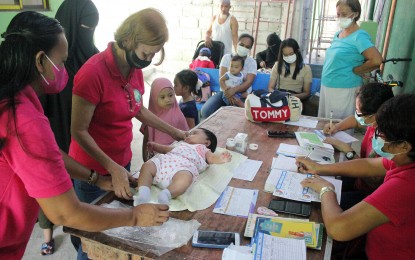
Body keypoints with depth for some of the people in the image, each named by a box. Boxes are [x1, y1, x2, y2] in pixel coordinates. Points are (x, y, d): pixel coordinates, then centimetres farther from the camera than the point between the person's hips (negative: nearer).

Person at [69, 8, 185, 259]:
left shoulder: (135, 69, -2)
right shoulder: (93, 73, -24)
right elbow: (79, 131, -20)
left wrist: (174, 132, 12)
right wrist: (112, 168, -25)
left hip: (123, 161, 7)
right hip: (93, 169, -6)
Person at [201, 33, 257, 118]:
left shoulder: (252, 62, 3)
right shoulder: (227, 57, 6)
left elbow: (248, 82, -12)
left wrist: (234, 90, -32)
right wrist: (227, 92, -27)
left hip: (241, 95, -1)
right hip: (225, 92, 2)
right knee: (206, 111, -23)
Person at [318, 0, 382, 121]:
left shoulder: (359, 36, -13)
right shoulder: (338, 34, 11)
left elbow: (376, 60, -23)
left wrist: (355, 71, -9)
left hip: (345, 89, -8)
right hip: (327, 86, 8)